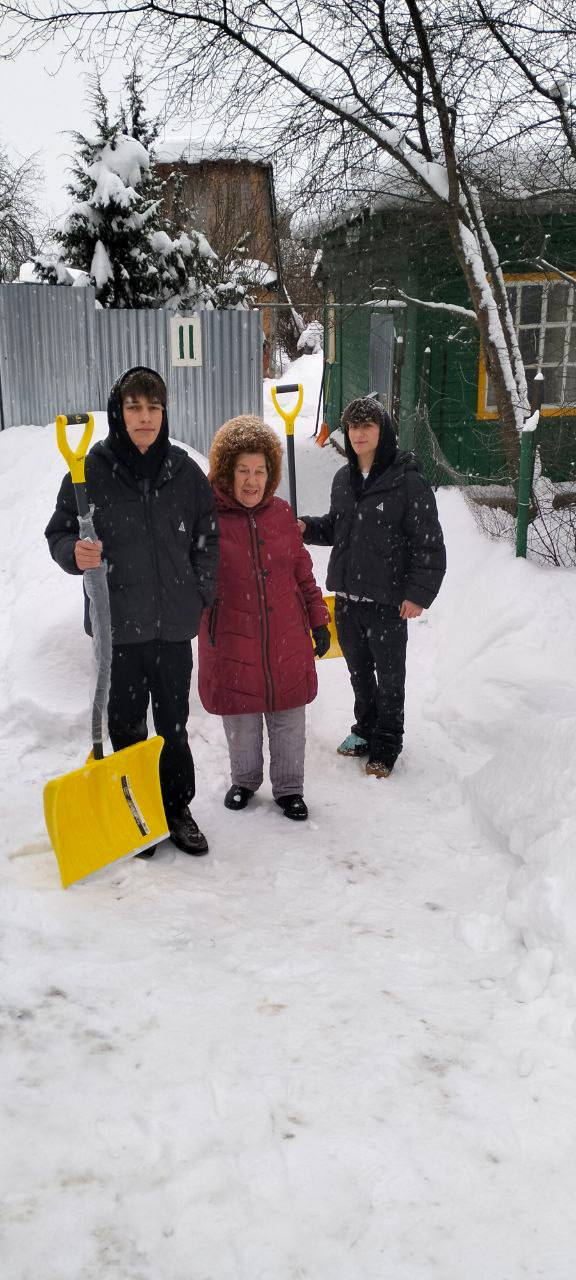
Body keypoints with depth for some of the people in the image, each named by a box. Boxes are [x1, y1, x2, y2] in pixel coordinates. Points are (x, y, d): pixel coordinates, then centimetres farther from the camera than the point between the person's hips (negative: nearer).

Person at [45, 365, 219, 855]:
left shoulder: (184, 470, 2)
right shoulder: (92, 470, -6)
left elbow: (208, 537, 11)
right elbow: (59, 533, 1)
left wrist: (201, 594, 5)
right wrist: (77, 552, -21)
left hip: (174, 624, 2)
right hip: (117, 624, -2)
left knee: (174, 724, 13)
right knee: (126, 725, 11)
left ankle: (177, 809, 30)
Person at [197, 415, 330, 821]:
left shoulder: (282, 513, 2)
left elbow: (302, 571, 10)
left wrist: (318, 620, 11)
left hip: (287, 639, 3)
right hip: (232, 639, -2)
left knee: (289, 719, 11)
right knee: (241, 717, 12)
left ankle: (289, 787, 29)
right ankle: (244, 780, 35)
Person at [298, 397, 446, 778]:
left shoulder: (407, 481, -13)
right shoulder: (343, 479, 8)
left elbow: (429, 543, -12)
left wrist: (419, 593, -16)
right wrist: (307, 527, 2)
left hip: (388, 600, -6)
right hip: (346, 596, 6)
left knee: (389, 676, 9)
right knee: (358, 671, 19)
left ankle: (386, 746, 23)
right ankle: (365, 729, 38)